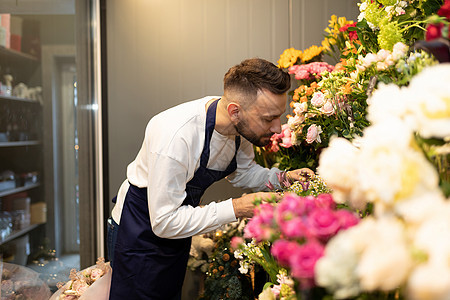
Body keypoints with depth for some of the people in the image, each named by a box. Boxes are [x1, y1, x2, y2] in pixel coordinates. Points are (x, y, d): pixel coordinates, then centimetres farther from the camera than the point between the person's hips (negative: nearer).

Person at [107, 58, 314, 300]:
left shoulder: (241, 126, -15)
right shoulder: (176, 136, -38)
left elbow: (242, 172, 7)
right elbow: (164, 223, -32)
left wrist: (281, 178, -12)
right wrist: (235, 209, -34)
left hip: (178, 226, 7)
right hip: (142, 233, -7)